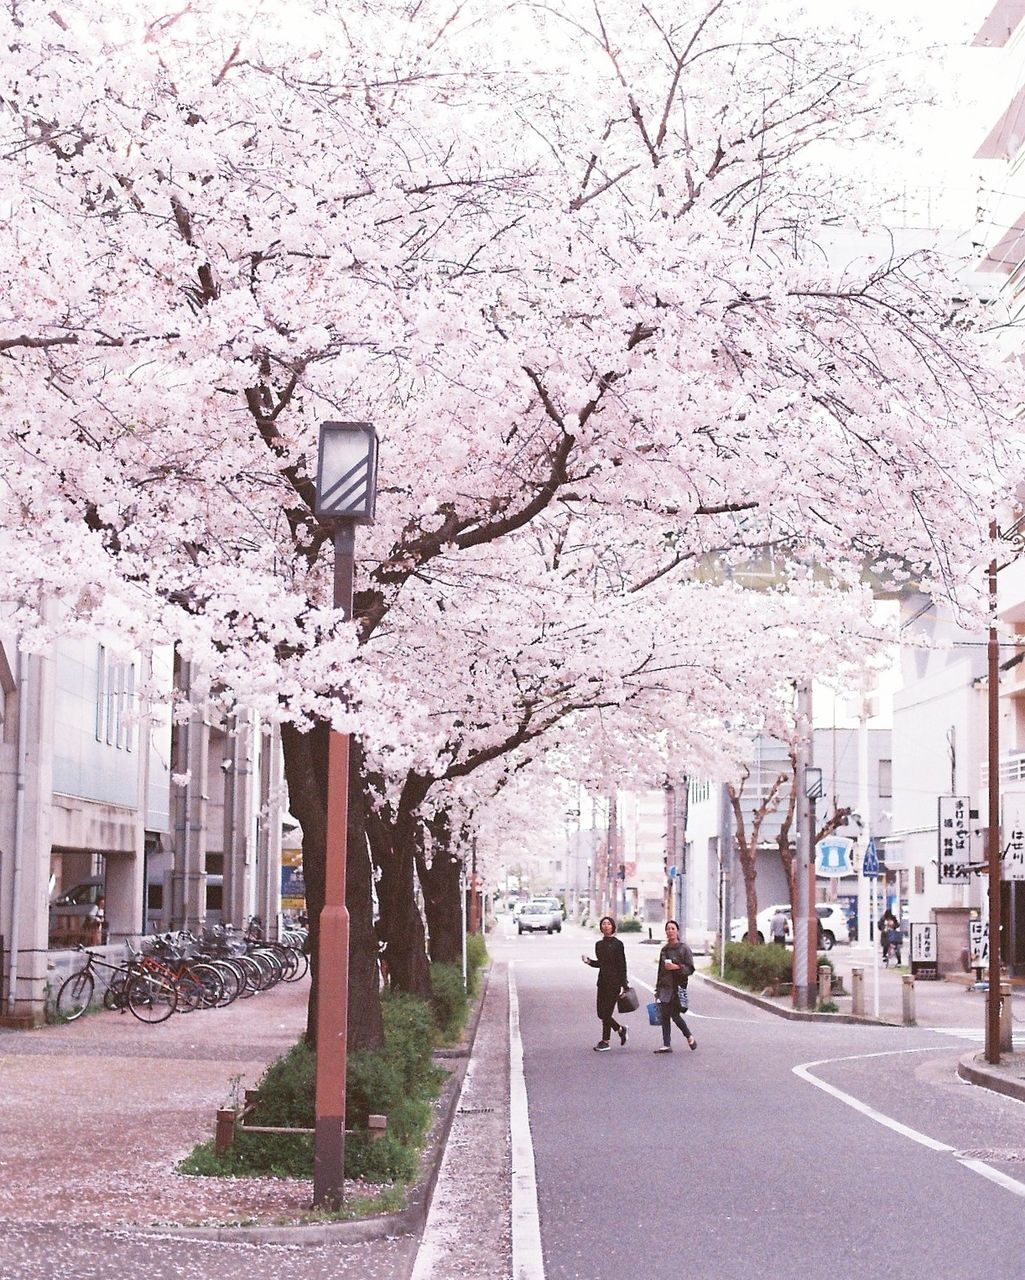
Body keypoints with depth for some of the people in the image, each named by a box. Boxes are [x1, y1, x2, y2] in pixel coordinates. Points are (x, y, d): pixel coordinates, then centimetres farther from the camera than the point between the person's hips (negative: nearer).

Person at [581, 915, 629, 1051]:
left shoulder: (617, 944, -7)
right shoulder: (599, 944, 11)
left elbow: (622, 965, -8)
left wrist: (623, 985, -13)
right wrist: (589, 961, 2)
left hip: (614, 982, -7)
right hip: (602, 981, 7)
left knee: (606, 1012, -6)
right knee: (601, 1013, 5)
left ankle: (605, 1042, 4)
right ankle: (620, 1029, 27)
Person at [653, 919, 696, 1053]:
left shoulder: (684, 948, -3)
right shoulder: (664, 950, 14)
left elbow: (690, 969, -5)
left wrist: (677, 967, -21)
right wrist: (657, 989, 19)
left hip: (678, 987, -5)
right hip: (665, 987, 5)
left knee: (675, 1015, -7)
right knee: (664, 1015, -1)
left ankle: (689, 1037, 16)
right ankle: (666, 1044, 1)